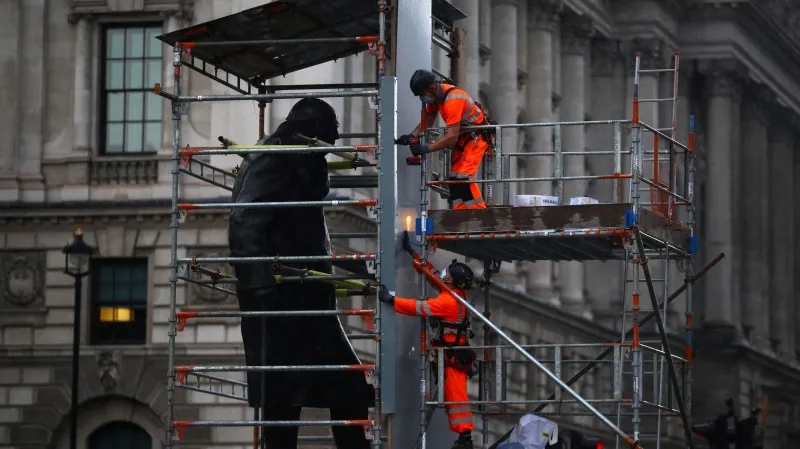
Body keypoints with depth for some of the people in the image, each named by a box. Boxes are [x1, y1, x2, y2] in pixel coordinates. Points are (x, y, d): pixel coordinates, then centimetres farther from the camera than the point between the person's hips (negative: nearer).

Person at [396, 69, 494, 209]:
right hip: (462, 137, 10)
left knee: (463, 177, -20)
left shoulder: (452, 100, -32)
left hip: (477, 136, -10)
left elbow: (452, 137, -35)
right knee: (454, 178, 3)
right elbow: (427, 121, 0)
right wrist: (412, 136, -19)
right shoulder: (434, 94, -4)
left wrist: (425, 149, -37)